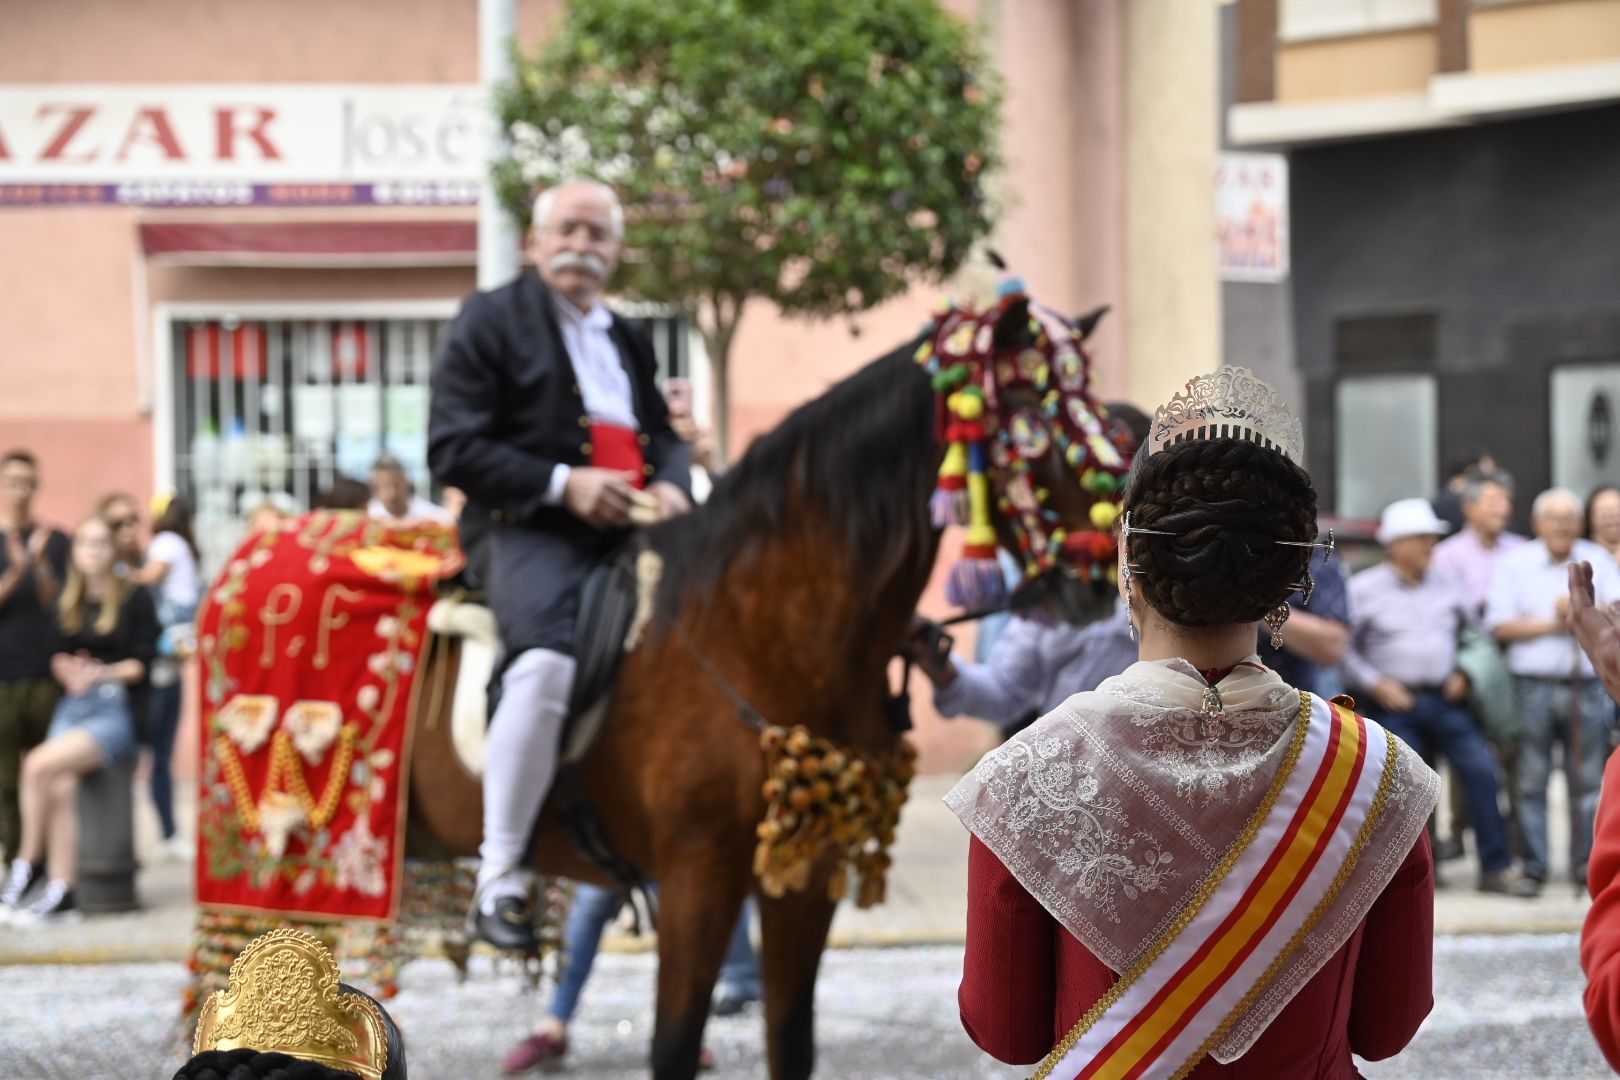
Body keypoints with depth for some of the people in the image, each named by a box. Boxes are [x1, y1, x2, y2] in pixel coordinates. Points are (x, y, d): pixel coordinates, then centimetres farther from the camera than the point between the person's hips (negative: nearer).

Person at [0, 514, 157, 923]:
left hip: (116, 709, -4)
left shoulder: (135, 599, 2)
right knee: (61, 789, -23)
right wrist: (69, 671, -8)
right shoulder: (67, 605, 18)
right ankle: (60, 896, -24)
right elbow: (57, 656, 14)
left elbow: (142, 663, -4)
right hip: (71, 706, 4)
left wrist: (103, 673, -19)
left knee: (40, 764, -27)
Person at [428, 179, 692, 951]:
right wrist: (563, 484, -16)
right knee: (549, 664, -35)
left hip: (627, 533, 7)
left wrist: (671, 487, -2)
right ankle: (499, 875, -26)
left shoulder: (629, 341, 26)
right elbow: (453, 450, -5)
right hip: (526, 531, -7)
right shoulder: (490, 321, 5)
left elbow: (666, 438, 23)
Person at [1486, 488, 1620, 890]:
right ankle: (1532, 866, 4)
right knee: (1531, 780, -1)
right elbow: (1500, 625, -2)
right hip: (1534, 686, -2)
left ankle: (1586, 863, 8)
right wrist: (1552, 624, -6)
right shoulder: (1515, 563, 6)